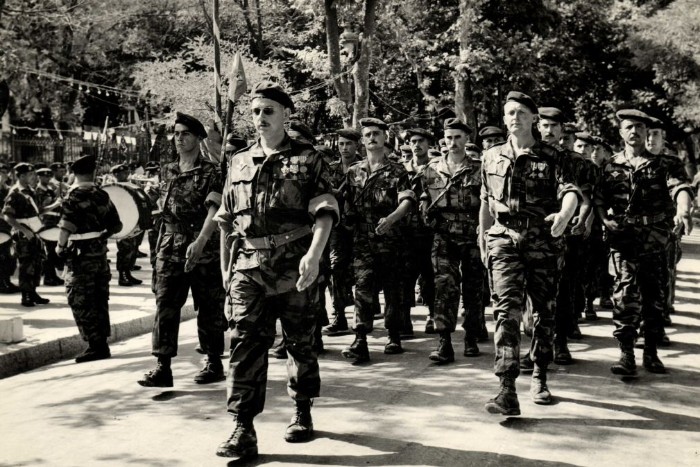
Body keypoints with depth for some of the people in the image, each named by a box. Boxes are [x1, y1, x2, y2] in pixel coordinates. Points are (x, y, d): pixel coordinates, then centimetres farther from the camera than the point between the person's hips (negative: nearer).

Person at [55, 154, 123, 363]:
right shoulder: (102, 195, 7)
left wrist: (60, 247, -9)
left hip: (80, 255, -6)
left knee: (80, 301, 0)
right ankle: (102, 344, 18)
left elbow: (66, 227, -22)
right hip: (101, 254, 6)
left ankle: (95, 346, -1)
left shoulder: (74, 195, -10)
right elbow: (117, 226, 10)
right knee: (100, 300, 13)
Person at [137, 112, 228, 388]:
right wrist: (161, 245, 17)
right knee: (164, 307, -2)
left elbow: (214, 211, -19)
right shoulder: (167, 172, 13)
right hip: (170, 249, 5)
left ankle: (214, 363, 17)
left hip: (203, 250, -5)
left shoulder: (210, 172, -5)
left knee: (209, 308, 4)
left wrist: (200, 243, -33)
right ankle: (163, 367, -1)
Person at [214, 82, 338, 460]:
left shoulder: (308, 159, 1)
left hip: (295, 268, -2)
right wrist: (225, 267, 15)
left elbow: (325, 212, -8)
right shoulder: (239, 162, 14)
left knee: (300, 343, 10)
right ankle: (243, 431, -7)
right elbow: (227, 221, 18)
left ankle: (303, 414, 28)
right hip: (248, 268, 3)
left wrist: (313, 255, -23)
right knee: (245, 344, -7)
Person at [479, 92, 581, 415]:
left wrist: (564, 215, -34)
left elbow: (570, 191, -13)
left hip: (544, 243, 0)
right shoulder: (491, 158, 12)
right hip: (505, 240, 0)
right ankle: (508, 392, -20)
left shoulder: (550, 157, 3)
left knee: (544, 312, 9)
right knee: (507, 310, -14)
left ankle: (539, 379, 29)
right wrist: (483, 241, 20)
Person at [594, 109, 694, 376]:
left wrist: (683, 211, -31)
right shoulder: (610, 167, 10)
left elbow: (680, 187, -11)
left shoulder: (663, 165, 7)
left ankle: (651, 353, 21)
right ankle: (626, 354, -7)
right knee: (627, 294, -12)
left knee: (655, 297, 8)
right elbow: (598, 200, 8)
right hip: (623, 238, -1)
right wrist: (605, 220, -13)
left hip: (656, 241, 1)